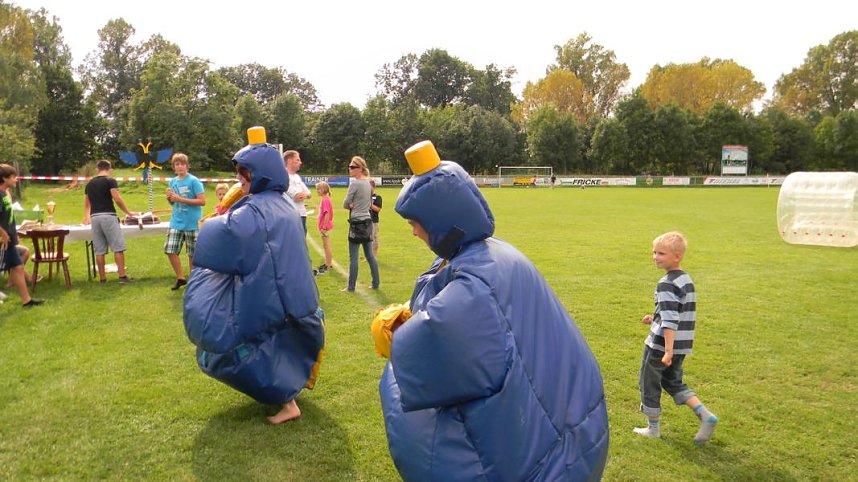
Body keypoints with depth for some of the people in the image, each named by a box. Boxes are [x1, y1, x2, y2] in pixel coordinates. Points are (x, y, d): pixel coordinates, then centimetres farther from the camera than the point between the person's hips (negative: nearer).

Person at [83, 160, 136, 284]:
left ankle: (102, 278, 11)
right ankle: (122, 276, -6)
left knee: (99, 250, 8)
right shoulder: (110, 181, -4)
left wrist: (86, 216, 46)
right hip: (108, 216, -6)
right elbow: (117, 199, -12)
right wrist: (128, 212, 0)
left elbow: (87, 203, 29)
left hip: (94, 217, 6)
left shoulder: (89, 184, 16)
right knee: (118, 247, -3)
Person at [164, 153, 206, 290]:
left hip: (192, 223, -5)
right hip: (176, 222, 5)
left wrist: (181, 199, -18)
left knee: (192, 253, 3)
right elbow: (173, 203, 18)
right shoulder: (173, 181, 9)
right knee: (170, 250, -1)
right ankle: (180, 277, 15)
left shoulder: (194, 181, -8)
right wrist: (170, 198, -5)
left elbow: (202, 201, -15)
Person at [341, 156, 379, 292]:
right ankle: (376, 283, 15)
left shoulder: (354, 184, -13)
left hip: (357, 222, -8)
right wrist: (356, 205, 3)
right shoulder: (368, 183, 10)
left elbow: (345, 204, -10)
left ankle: (351, 286, 2)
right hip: (367, 221, 8)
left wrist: (352, 205, 10)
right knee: (369, 255, 12)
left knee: (353, 257, -2)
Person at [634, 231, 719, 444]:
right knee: (673, 382, 23)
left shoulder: (666, 284, -19)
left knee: (649, 383, 10)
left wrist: (668, 351, -27)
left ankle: (653, 428, 21)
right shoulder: (686, 280, 9)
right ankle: (706, 416, 9)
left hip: (660, 344, -8)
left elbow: (670, 320, -26)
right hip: (682, 345, 8)